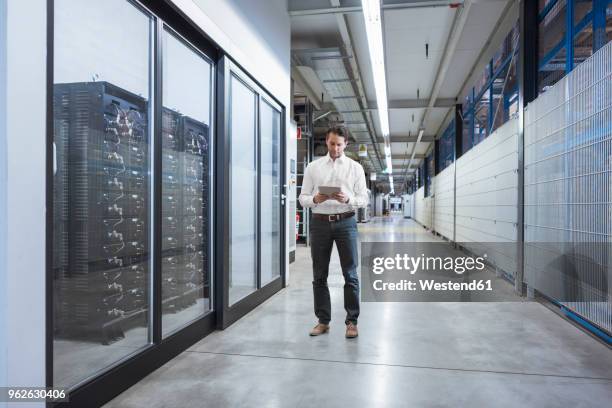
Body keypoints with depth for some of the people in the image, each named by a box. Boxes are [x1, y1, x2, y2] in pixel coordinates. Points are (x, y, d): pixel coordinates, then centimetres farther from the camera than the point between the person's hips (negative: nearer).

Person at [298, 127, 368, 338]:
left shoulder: (355, 167, 5)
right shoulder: (313, 167, 7)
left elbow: (364, 199, 1)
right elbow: (302, 198, 4)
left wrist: (347, 199, -19)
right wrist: (315, 199, -17)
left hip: (346, 222, -1)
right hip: (320, 223, 2)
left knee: (350, 274, 1)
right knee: (319, 275, 7)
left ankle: (352, 321, 13)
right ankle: (323, 321, 19)